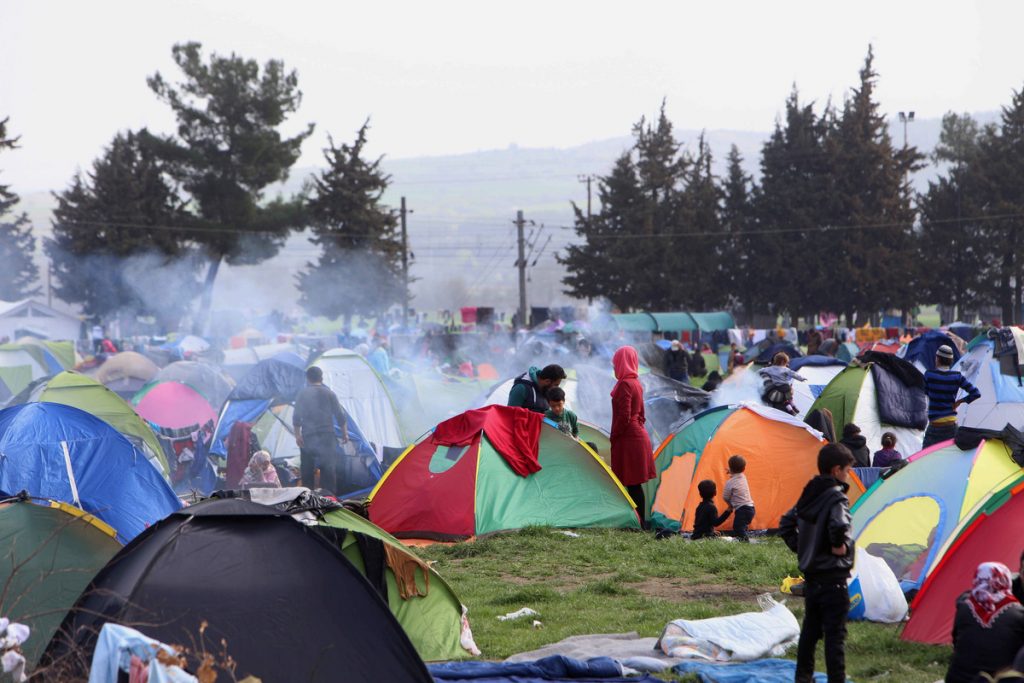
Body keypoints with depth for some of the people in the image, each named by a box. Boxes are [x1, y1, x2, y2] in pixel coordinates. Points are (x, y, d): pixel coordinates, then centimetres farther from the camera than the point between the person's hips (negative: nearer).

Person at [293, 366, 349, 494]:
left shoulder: (302, 394, 0)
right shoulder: (329, 393, 0)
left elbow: (296, 416, -4)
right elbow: (340, 415, 3)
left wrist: (297, 435, -2)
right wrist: (344, 433, 11)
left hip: (307, 438, 1)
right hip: (327, 436, -1)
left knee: (307, 469, 7)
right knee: (329, 469, 0)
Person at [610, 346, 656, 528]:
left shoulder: (625, 385, -15)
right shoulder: (637, 383, 15)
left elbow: (624, 416, -19)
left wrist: (613, 436, -9)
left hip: (629, 438, -10)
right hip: (638, 435, 10)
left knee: (632, 484, -7)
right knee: (634, 484, 12)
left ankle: (640, 523, -6)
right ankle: (641, 521, 14)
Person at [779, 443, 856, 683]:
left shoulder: (809, 495, 10)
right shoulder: (836, 498, -17)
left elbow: (786, 524, 18)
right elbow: (839, 526, -36)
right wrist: (839, 546, -18)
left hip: (811, 576, 8)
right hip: (833, 579, -8)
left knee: (810, 628, 18)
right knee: (835, 634, -5)